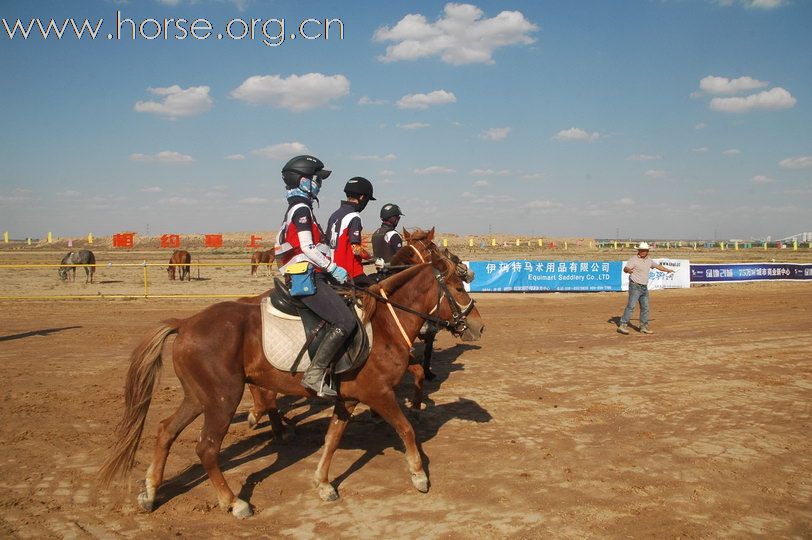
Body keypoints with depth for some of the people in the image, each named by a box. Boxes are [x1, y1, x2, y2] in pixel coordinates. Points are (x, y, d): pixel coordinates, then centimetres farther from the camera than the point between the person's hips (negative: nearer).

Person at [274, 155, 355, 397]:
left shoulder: (297, 208, 22)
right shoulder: (301, 209, -10)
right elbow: (307, 248, -18)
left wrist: (330, 268, 20)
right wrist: (334, 268, -14)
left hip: (303, 279, 11)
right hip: (307, 280, -11)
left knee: (349, 307, 16)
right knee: (345, 321, -19)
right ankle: (315, 374, -20)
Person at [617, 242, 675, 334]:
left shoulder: (649, 260, 11)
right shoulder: (634, 259, -11)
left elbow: (658, 266, 29)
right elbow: (625, 268, -25)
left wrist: (668, 270, 41)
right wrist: (628, 270, -49)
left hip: (644, 287, 7)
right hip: (635, 286, -7)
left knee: (645, 307, 11)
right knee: (631, 306, -14)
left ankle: (644, 327, 20)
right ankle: (623, 325, -13)